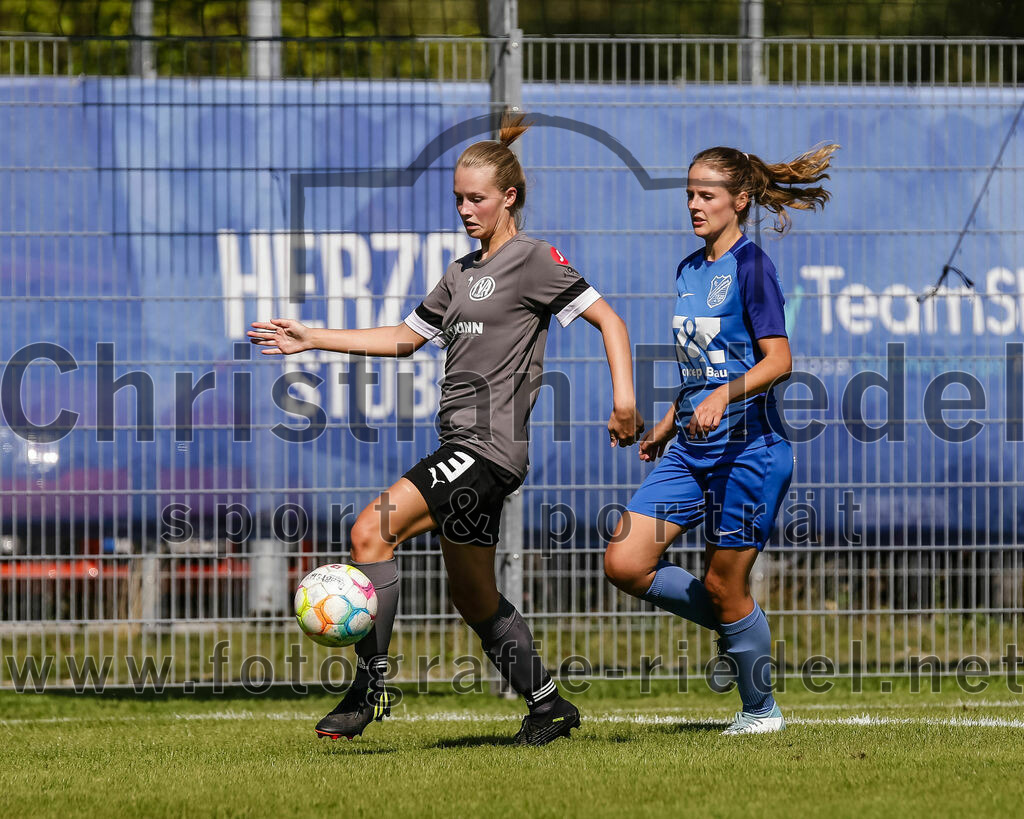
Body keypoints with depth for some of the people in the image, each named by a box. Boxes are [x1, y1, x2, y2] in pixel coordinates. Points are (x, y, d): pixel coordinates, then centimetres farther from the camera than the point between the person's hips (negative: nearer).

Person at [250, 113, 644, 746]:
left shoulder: (533, 260, -4)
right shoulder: (463, 273, 21)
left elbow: (608, 319, -7)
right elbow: (404, 338, 27)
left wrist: (624, 395, -20)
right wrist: (311, 339, 23)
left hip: (491, 448, -9)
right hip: (461, 448, 9)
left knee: (373, 530, -21)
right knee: (474, 599, 13)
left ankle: (372, 683, -17)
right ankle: (549, 706, 25)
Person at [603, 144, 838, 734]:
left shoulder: (751, 266, -9)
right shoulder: (690, 271, 15)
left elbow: (778, 360, -16)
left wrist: (723, 395, -30)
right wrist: (667, 426, 26)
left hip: (748, 447, -8)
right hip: (692, 448, 8)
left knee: (723, 586, -2)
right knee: (625, 564, -4)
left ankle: (761, 709, 17)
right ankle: (738, 625, 17)